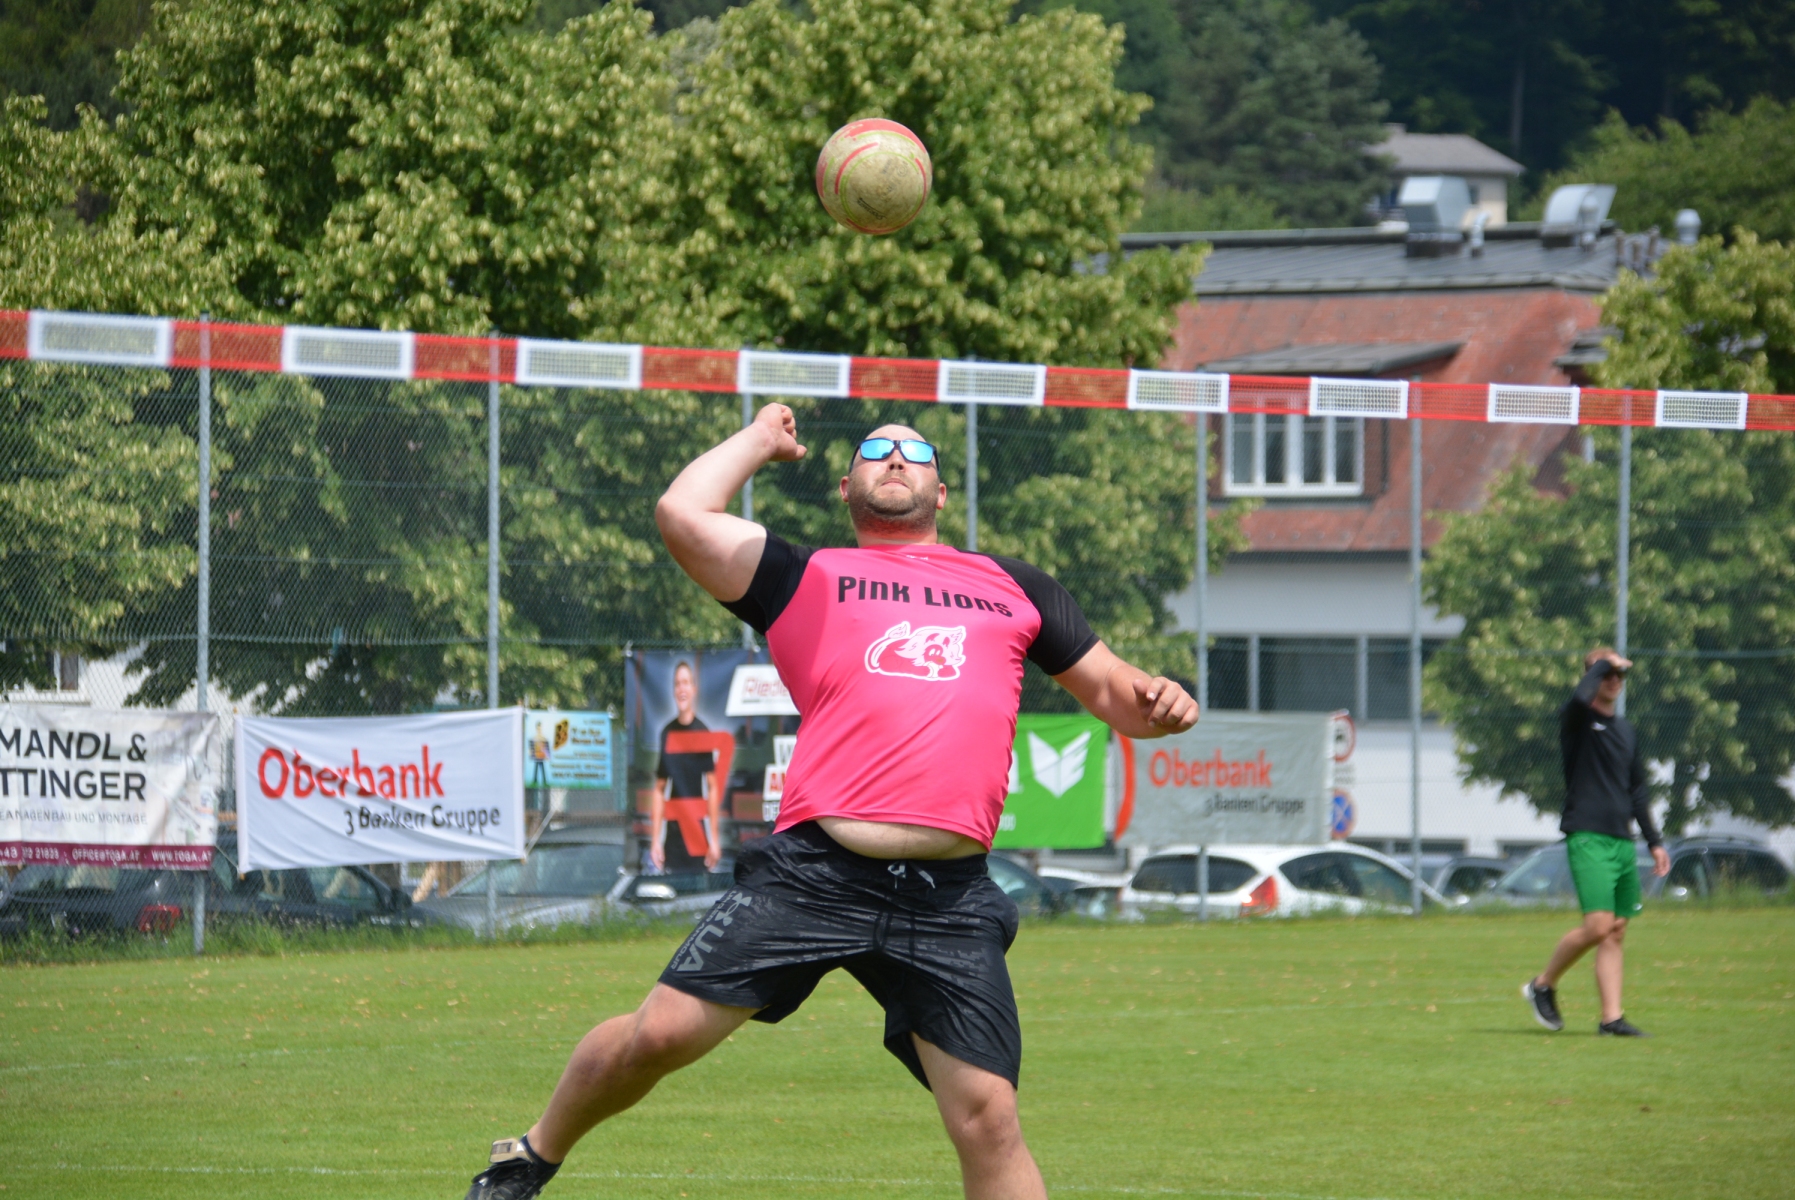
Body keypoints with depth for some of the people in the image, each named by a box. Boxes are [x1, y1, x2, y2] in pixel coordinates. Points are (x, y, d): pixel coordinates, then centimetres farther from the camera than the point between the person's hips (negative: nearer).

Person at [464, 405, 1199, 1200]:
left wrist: (1155, 702, 6)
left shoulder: (1014, 589, 24)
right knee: (659, 1035, -7)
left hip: (949, 902, 1)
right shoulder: (806, 579, 16)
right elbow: (685, 513, 3)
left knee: (987, 1118, -7)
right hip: (813, 870, -1)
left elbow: (1113, 693, 29)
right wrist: (761, 439, 20)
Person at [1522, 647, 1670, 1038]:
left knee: (1616, 932, 2)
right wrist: (1603, 664, -11)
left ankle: (1611, 1017, 1)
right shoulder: (1576, 721, -2)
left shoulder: (1626, 731, 19)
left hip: (1622, 841, 7)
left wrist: (1654, 841, 21)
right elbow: (1580, 698, -27)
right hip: (1587, 839, -7)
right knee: (1598, 925, -16)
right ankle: (1543, 985, 4)